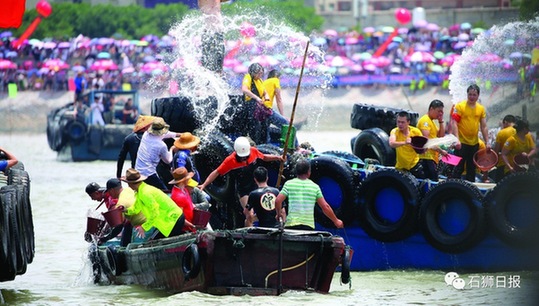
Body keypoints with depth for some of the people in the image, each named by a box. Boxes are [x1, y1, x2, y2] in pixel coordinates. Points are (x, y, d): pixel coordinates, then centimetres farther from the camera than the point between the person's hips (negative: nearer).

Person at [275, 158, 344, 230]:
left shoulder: (289, 184, 4)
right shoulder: (315, 187, 6)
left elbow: (278, 201, -3)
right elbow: (325, 207, 7)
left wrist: (278, 214, 18)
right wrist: (336, 221, 21)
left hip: (291, 224, 0)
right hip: (308, 226, 0)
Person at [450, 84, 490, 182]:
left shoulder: (481, 109, 8)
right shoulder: (460, 106, -6)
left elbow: (484, 127, 11)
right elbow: (454, 123, -11)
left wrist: (487, 142, 5)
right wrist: (457, 140, -21)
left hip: (474, 143, 5)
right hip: (461, 143, -5)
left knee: (472, 169, 11)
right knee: (459, 168, -3)